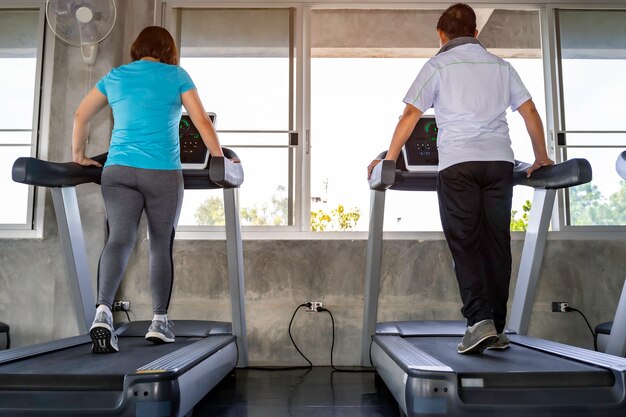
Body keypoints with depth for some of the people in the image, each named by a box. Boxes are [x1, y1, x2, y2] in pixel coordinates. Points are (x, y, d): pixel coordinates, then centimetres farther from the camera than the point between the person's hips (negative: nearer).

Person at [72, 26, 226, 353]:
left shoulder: (114, 77, 17)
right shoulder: (176, 76, 7)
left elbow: (81, 115, 19)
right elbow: (202, 122, 3)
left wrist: (78, 156, 28)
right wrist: (220, 161, 11)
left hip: (118, 170, 2)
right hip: (162, 172, -2)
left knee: (119, 240, -5)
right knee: (161, 246, 7)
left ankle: (103, 311, -26)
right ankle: (159, 322, 13)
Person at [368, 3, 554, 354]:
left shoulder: (439, 65, 9)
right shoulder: (500, 65, 20)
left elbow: (410, 116, 0)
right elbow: (530, 112, 17)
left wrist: (389, 160, 3)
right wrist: (541, 158, 24)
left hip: (458, 164, -3)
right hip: (500, 162, 3)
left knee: (465, 244, -2)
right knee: (497, 243, 5)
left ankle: (479, 320, -15)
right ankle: (497, 328, 9)